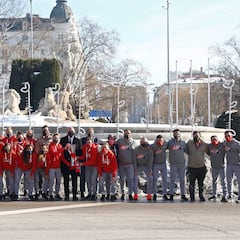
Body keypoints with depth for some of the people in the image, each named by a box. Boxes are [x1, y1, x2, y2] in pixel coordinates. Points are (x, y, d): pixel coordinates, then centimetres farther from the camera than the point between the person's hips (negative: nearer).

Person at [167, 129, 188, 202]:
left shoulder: (183, 143, 10)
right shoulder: (170, 142, 4)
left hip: (182, 163, 2)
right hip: (173, 164, -2)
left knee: (182, 180, 5)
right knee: (172, 180, 0)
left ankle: (183, 195, 9)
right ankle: (171, 195, 5)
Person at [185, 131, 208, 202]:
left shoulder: (204, 144, 5)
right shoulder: (189, 143, 1)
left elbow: (208, 152, 18)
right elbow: (186, 151, 11)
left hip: (201, 167, 1)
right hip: (191, 167, -1)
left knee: (201, 184, 8)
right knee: (192, 183, 1)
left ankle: (201, 196, 19)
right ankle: (192, 197, 10)